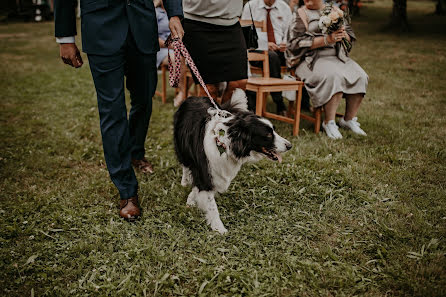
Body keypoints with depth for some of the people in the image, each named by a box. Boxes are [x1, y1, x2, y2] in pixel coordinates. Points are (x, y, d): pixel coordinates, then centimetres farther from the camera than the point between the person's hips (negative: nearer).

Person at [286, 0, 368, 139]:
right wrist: (327, 40, -18)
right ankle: (329, 123, -23)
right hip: (312, 59, -5)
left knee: (360, 77, -18)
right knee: (334, 77, -34)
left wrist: (343, 35, -7)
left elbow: (350, 35, 18)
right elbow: (298, 42, -11)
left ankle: (349, 119, -4)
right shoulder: (300, 14, 3)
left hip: (337, 57, 5)